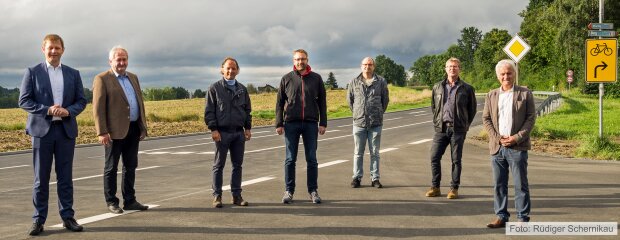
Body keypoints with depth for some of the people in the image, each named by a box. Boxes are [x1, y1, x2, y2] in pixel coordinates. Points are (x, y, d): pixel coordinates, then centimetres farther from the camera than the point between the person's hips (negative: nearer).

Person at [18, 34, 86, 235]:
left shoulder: (73, 74, 10)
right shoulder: (32, 72, 2)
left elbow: (81, 100, 8)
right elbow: (24, 101, -3)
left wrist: (68, 111, -13)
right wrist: (47, 110, -17)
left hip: (66, 130, 2)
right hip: (42, 129, -2)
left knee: (65, 177, 7)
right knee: (41, 178, 2)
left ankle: (68, 217, 14)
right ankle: (38, 220, 9)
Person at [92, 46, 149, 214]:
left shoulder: (133, 78, 15)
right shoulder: (102, 79, -5)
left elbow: (140, 103, 18)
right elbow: (98, 108, -11)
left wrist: (143, 127, 12)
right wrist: (102, 132, -17)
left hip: (133, 129, 6)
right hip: (115, 131, -6)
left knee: (130, 167, 11)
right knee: (111, 168, 4)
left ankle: (129, 200, 19)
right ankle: (111, 202, 12)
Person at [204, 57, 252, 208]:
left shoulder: (242, 89, 12)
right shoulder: (215, 88, 0)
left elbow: (247, 110, 17)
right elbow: (209, 111, -4)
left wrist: (248, 128, 8)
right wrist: (213, 129, -11)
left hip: (239, 133, 4)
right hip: (222, 133, -4)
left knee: (237, 164, 7)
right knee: (219, 165, 1)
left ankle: (236, 195, 14)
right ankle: (217, 196, 5)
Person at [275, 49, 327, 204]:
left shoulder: (316, 79, 6)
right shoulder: (287, 79, 5)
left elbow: (322, 102, 7)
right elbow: (280, 103, 6)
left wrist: (323, 123, 0)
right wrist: (279, 124, -1)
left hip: (311, 124, 0)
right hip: (291, 123, 0)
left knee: (312, 159, 4)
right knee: (290, 159, 3)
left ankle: (313, 191, 12)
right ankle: (289, 191, 11)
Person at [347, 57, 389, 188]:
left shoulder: (381, 81, 2)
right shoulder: (354, 82, 3)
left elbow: (385, 99, 11)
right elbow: (349, 99, 14)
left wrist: (379, 113, 12)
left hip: (376, 123, 0)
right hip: (359, 123, 1)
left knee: (374, 152, 5)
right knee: (358, 152, 6)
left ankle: (375, 178, 10)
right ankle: (357, 177, 12)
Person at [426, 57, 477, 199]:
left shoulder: (466, 89, 1)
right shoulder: (438, 87, 10)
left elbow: (472, 109, 9)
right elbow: (433, 106, 21)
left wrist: (466, 125, 6)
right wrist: (437, 121, 13)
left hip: (458, 129, -3)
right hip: (441, 128, 3)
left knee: (456, 160, 2)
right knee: (434, 157, -1)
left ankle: (454, 189, 10)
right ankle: (435, 187, 9)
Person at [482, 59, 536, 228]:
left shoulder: (525, 94, 3)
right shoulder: (491, 96, 13)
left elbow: (531, 118, -1)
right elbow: (486, 119, 9)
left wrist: (517, 137, -11)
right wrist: (497, 138, -5)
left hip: (517, 147, -3)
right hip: (497, 147, 3)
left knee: (521, 184, -1)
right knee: (499, 184, 6)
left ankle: (523, 218, 4)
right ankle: (501, 217, 13)